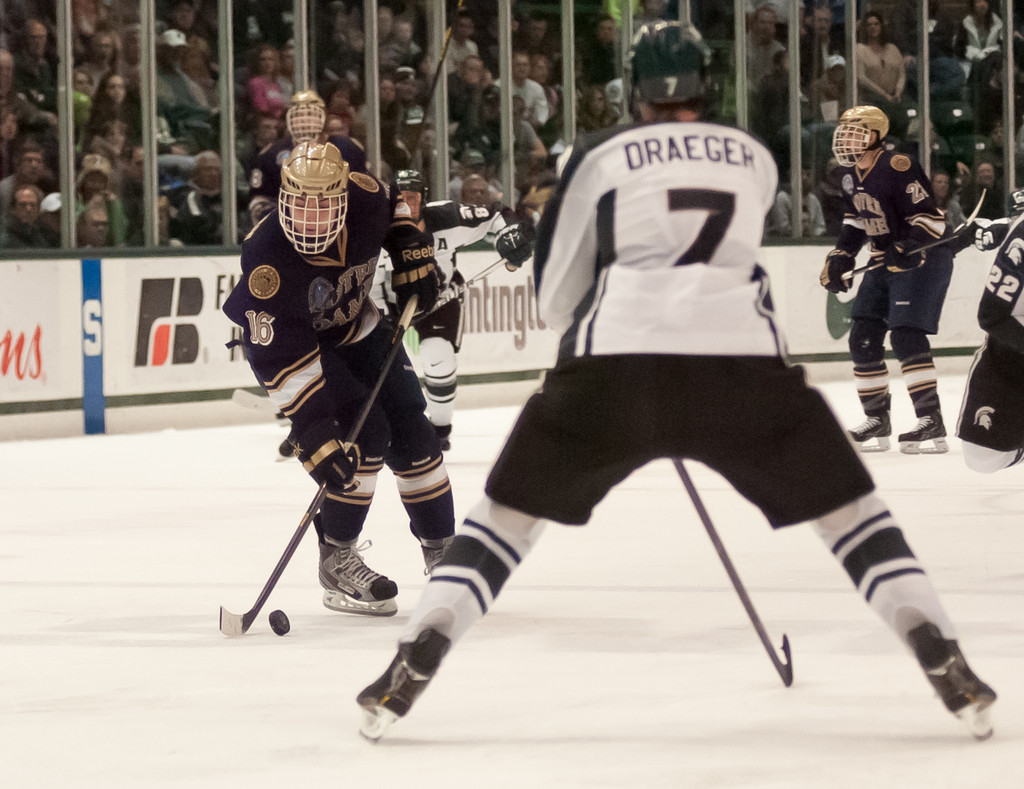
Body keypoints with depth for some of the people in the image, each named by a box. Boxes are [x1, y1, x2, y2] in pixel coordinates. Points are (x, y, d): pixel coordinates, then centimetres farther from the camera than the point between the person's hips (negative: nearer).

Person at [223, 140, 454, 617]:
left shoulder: (365, 197, -25)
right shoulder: (267, 260, -38)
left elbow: (394, 204, 4)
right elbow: (282, 359, -39)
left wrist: (413, 256, -7)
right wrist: (312, 429, -43)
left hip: (358, 329, 5)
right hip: (290, 341, -5)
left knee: (410, 434, 2)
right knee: (364, 435, -20)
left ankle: (440, 550, 18)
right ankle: (336, 559, -6)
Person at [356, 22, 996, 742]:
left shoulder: (600, 155, 16)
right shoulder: (756, 158, 22)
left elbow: (556, 297, 20)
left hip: (612, 363, 0)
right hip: (744, 359, 0)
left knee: (508, 515, 16)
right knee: (851, 509, 16)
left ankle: (410, 670, 4)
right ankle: (948, 671, 2)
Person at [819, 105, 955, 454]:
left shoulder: (897, 168, -22)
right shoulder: (852, 174, 7)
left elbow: (929, 216, -24)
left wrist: (907, 249, -35)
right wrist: (841, 256, 11)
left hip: (924, 258, -9)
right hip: (886, 261, 9)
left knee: (905, 335, -21)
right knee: (863, 339, 6)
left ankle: (931, 422, -21)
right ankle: (877, 420, 17)